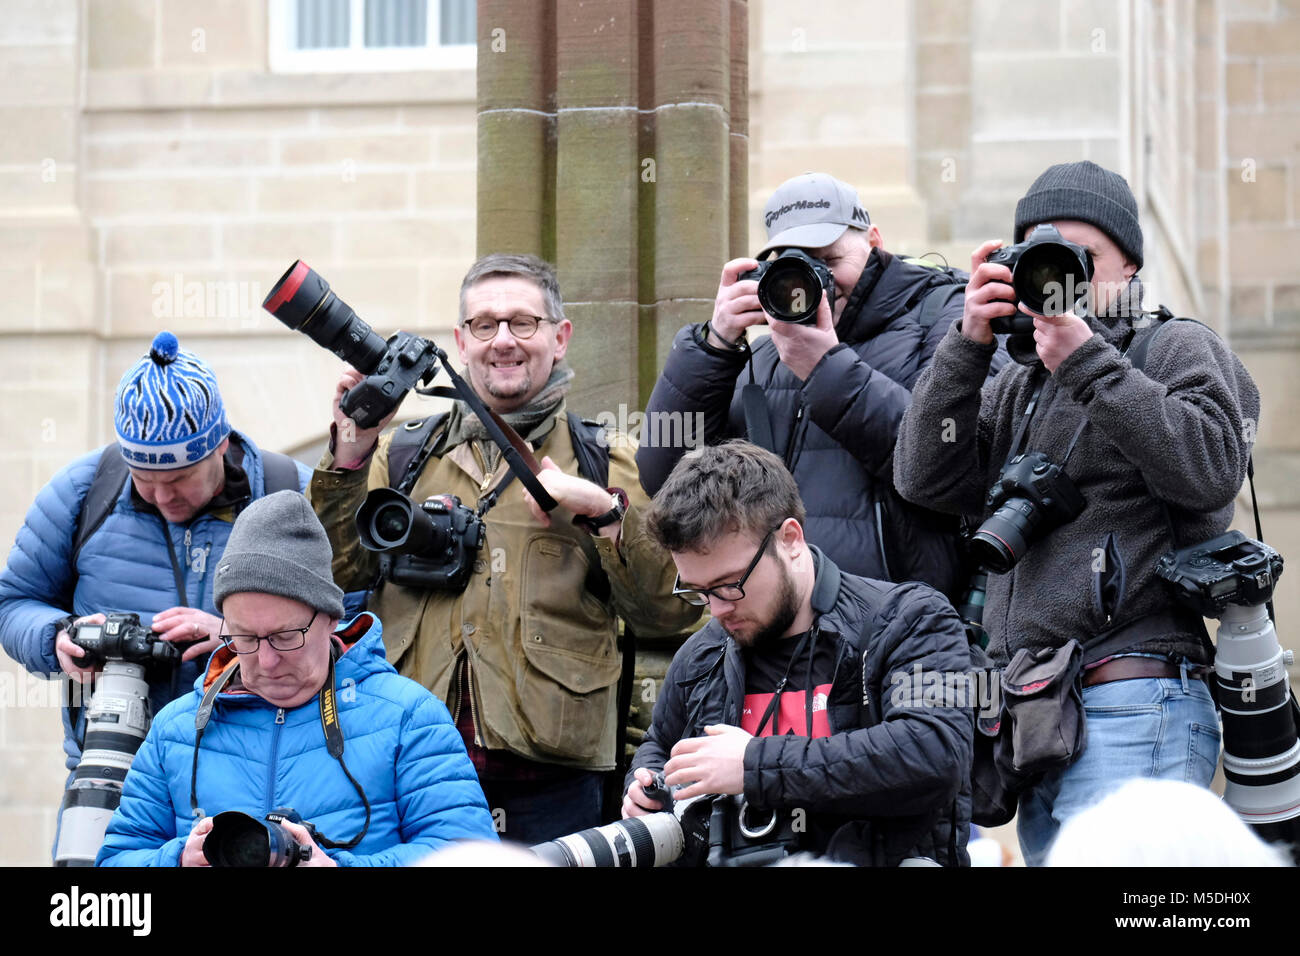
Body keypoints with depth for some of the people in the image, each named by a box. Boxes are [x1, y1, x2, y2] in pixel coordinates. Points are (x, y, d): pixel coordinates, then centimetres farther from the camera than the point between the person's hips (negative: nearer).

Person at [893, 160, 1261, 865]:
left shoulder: (1176, 349, 6)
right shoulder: (1016, 384, 23)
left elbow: (1211, 469, -13)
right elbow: (925, 478, 9)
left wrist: (1087, 365, -14)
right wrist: (968, 344, 0)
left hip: (1132, 710, -7)